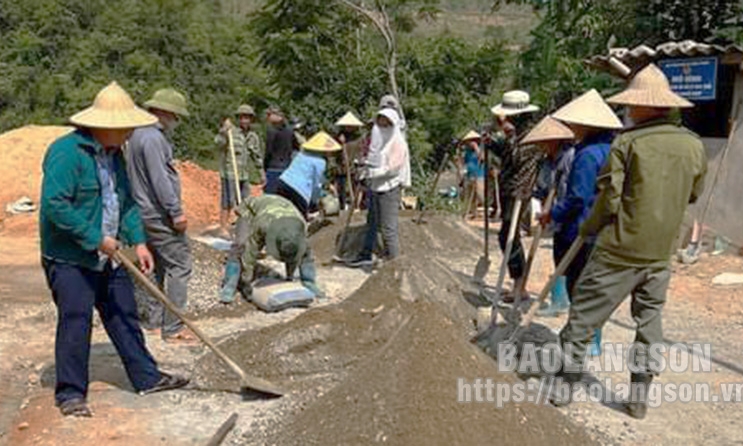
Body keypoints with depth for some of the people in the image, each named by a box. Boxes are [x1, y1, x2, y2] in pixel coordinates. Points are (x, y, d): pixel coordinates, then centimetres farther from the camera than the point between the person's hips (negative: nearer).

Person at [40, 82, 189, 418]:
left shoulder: (113, 153, 9)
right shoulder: (66, 152, -19)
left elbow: (126, 201, 14)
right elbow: (55, 205, -26)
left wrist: (138, 241, 3)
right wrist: (95, 239, -23)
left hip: (108, 258, 8)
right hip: (70, 259, -8)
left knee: (124, 317, 14)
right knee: (75, 322, -2)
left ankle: (146, 377, 24)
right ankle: (71, 393, 14)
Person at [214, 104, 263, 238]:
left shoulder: (253, 137, 11)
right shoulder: (231, 132, -6)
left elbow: (257, 157, 20)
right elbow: (218, 142, -24)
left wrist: (261, 174, 22)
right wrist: (224, 130, -39)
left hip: (244, 175, 6)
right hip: (229, 173, -6)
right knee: (228, 202, -5)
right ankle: (223, 228, 2)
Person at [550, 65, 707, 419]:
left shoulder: (627, 142, -12)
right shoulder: (694, 146, 1)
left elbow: (609, 199, -13)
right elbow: (693, 195, 14)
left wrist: (588, 228, 3)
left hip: (619, 249, -4)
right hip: (660, 254, 5)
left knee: (584, 317, 7)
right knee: (649, 320, 17)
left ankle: (564, 385, 16)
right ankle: (639, 396, 22)